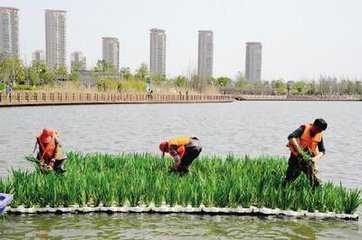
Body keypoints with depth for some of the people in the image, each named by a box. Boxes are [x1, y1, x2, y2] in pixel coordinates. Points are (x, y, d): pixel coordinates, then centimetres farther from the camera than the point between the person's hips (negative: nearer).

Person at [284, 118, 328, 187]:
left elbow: (322, 151, 2)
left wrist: (315, 158, -17)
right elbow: (291, 137, -31)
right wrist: (298, 149, -40)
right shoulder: (304, 128, -17)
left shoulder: (319, 136, -4)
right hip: (296, 157, -3)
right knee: (289, 180, -1)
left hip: (308, 158, 3)